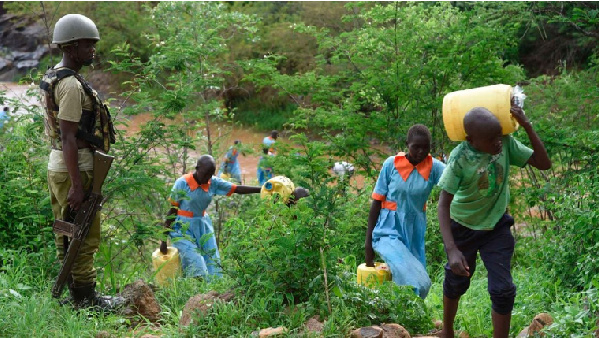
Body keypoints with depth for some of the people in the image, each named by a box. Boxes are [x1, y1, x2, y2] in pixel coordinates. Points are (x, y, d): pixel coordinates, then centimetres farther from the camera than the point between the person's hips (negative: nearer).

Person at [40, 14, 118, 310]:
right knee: (84, 238, -2)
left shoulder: (52, 79, 12)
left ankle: (73, 293, 25)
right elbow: (68, 137, -23)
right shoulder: (71, 85, -19)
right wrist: (77, 185, -23)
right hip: (74, 169, -10)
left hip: (57, 164, 10)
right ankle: (85, 300, 6)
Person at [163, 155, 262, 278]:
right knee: (196, 268, -16)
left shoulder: (213, 183, -2)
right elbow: (172, 210, -9)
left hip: (203, 227, 5)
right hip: (184, 228, -5)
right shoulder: (182, 183, -14)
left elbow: (238, 189, -3)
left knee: (212, 266, -1)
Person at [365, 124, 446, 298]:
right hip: (389, 231, -4)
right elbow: (377, 202, -2)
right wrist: (368, 240, -2)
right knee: (419, 284, -22)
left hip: (415, 233, 4)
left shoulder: (433, 166, -4)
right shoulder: (392, 164, -8)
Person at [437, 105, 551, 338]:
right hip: (463, 227, -2)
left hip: (496, 227, 2)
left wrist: (526, 125, -29)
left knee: (503, 290, -5)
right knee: (456, 283, 17)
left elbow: (544, 164, -18)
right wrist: (452, 250, -37)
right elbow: (443, 204, -27)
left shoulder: (506, 143, -19)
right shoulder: (460, 158, -29)